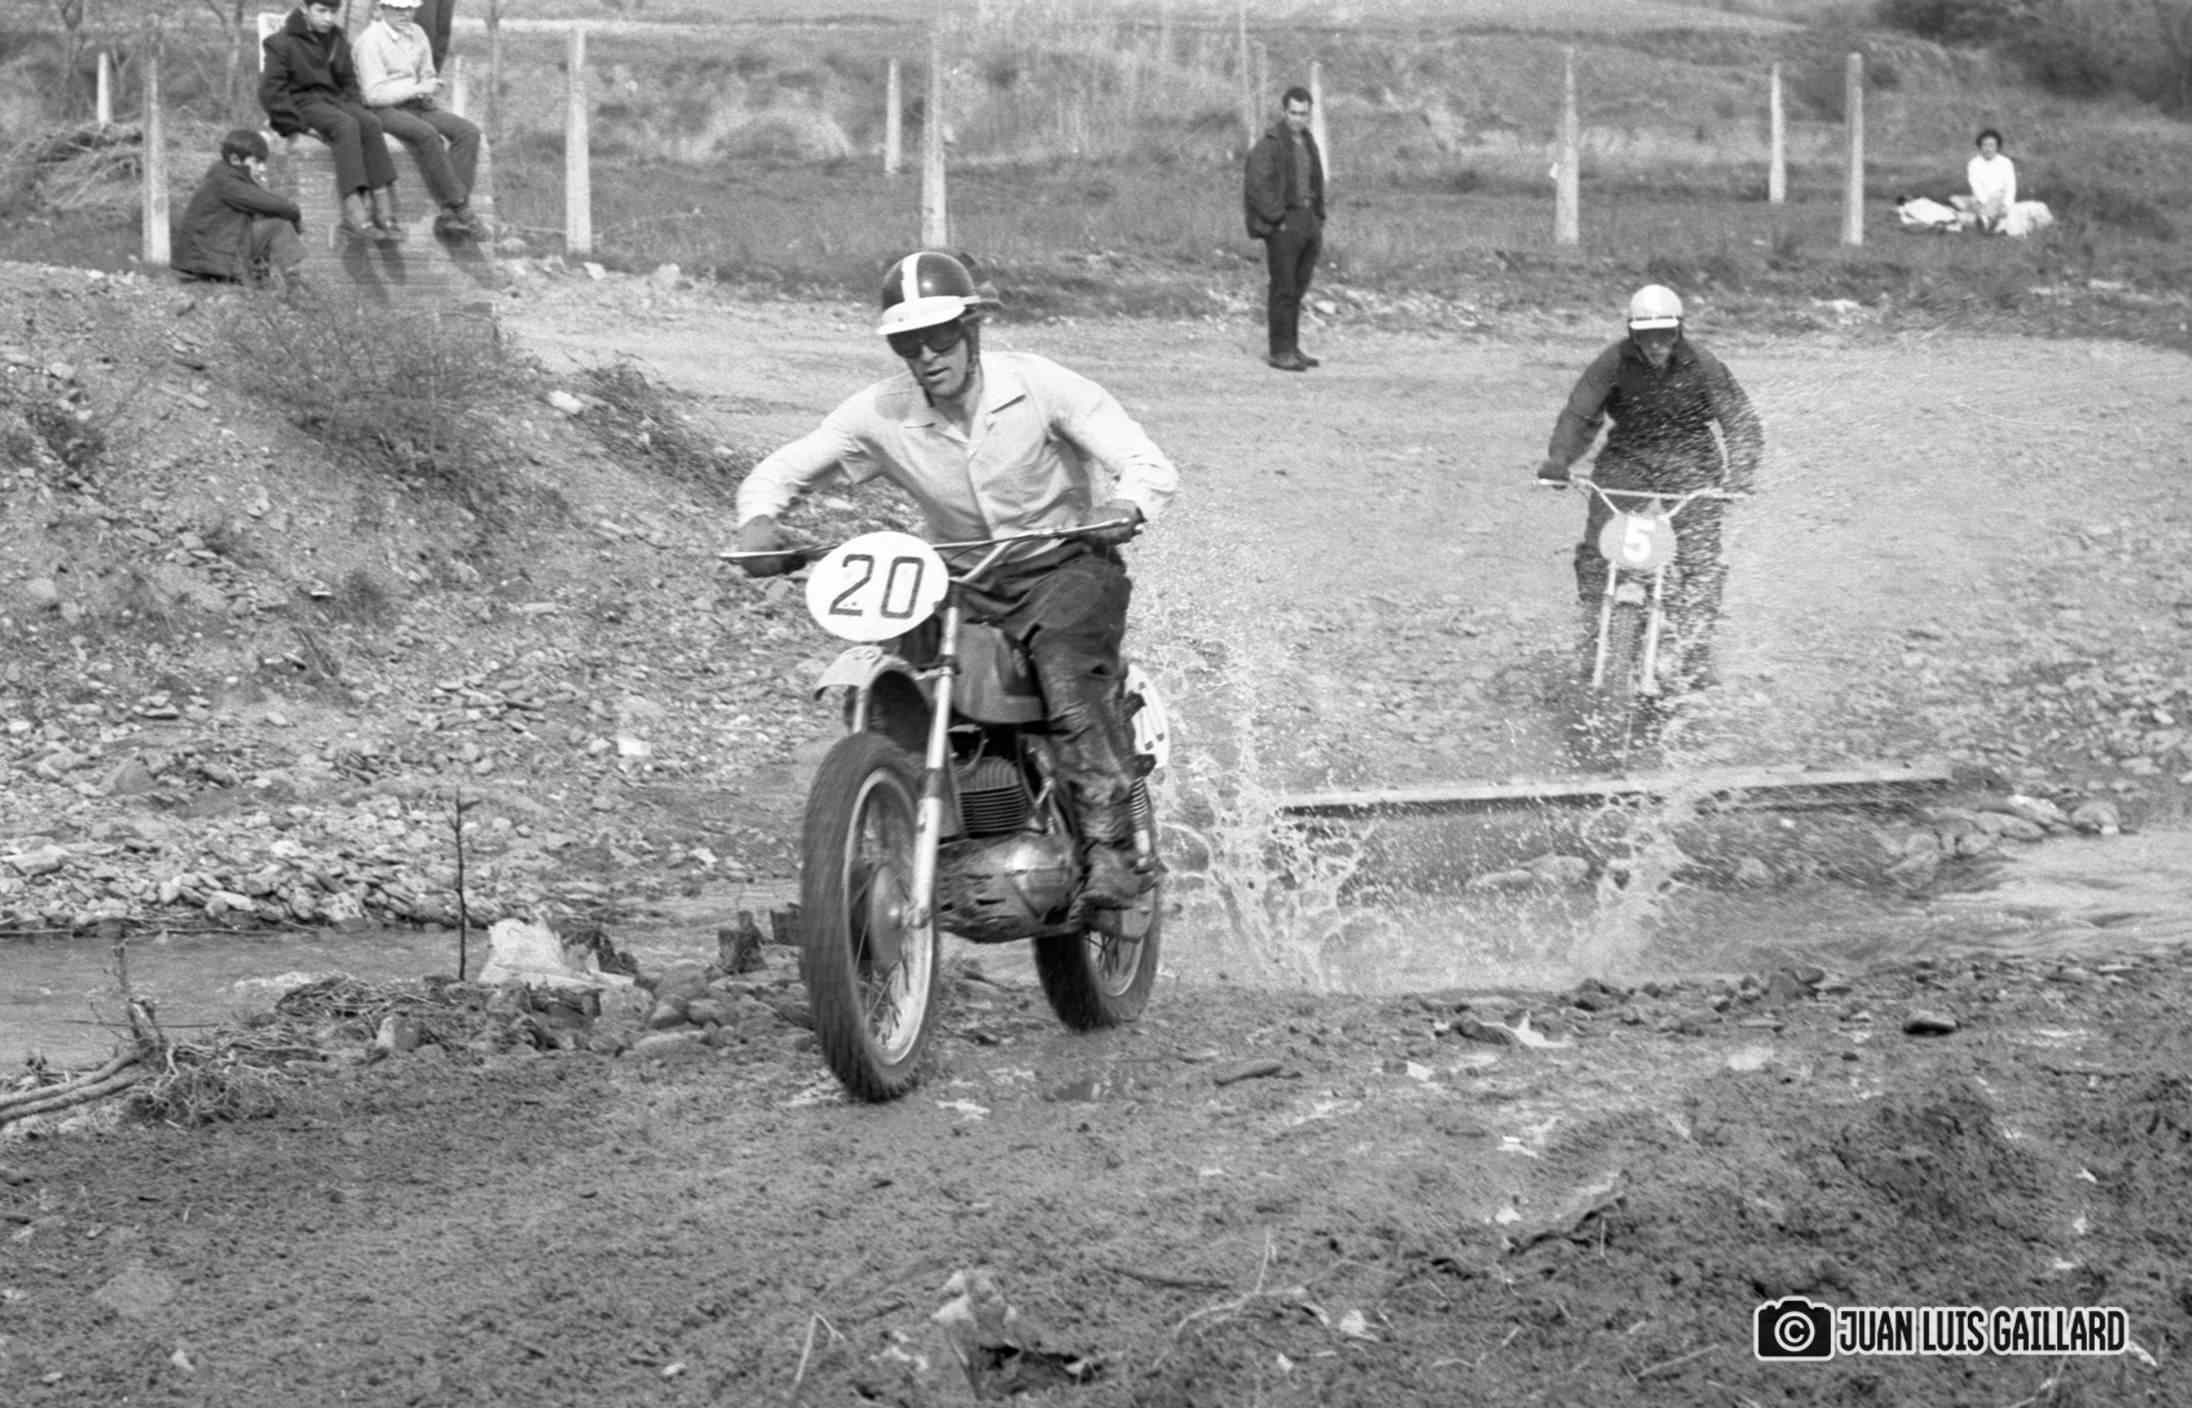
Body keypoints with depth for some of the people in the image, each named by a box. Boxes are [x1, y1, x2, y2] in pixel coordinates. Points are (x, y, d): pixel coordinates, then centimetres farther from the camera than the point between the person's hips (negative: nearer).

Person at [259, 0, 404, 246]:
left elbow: (348, 82, 26)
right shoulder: (283, 42, -5)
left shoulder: (338, 41, 15)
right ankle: (355, 214, -46)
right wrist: (301, 124, -16)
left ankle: (383, 212, -35)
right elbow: (271, 91, -10)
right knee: (346, 126, -35)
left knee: (370, 123, -27)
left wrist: (356, 109, 6)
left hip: (334, 98, 6)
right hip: (301, 103, -6)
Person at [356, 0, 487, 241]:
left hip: (416, 104, 7)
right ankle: (459, 205, -27)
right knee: (426, 135, -36)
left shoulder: (416, 34, 8)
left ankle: (449, 218, -22)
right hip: (382, 109, -7)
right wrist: (418, 88, -22)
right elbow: (374, 94, -18)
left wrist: (430, 85, -5)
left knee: (468, 132, -17)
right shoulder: (370, 40, -13)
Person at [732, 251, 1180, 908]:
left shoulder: (1040, 385, -13)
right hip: (963, 581, 4)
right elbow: (781, 469, 0)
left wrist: (1125, 506, -40)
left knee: (1069, 678, -32)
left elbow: (1151, 465, -16)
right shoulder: (881, 412, -6)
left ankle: (1112, 849, -32)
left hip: (1067, 565, -4)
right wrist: (759, 520, -24)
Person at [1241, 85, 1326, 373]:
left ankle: (1292, 347, 15)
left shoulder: (1307, 142, 15)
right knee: (1283, 288, -7)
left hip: (1307, 218, 7)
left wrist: (1319, 225, 14)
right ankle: (1280, 352, -5)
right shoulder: (1269, 144, -10)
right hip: (1282, 222, -7)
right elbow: (1257, 187, -16)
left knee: (1298, 288, 9)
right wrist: (1278, 221, -18)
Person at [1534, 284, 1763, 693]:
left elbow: (1741, 421, -11)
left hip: (1689, 461, -1)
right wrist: (1558, 460, -28)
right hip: (1627, 458, 1)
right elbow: (1579, 415, -10)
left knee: (1700, 558, -13)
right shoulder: (1614, 363, -9)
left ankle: (1696, 655, -4)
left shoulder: (1701, 366, -11)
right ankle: (1594, 640, 2)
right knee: (1596, 550, -14)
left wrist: (1740, 473, -28)